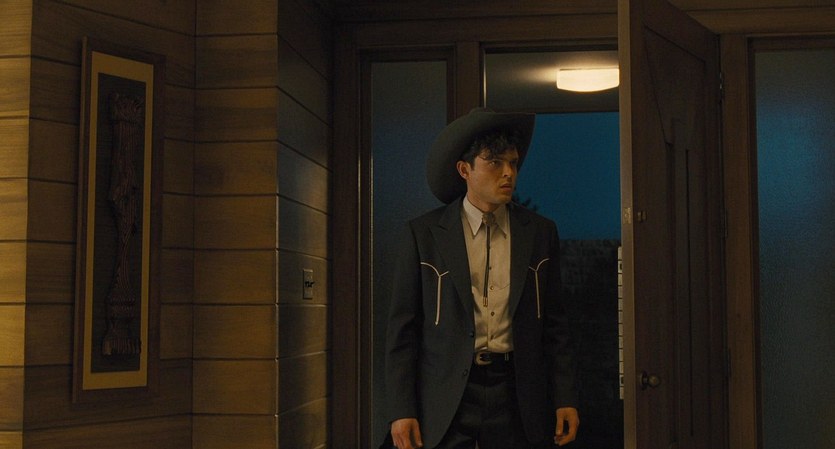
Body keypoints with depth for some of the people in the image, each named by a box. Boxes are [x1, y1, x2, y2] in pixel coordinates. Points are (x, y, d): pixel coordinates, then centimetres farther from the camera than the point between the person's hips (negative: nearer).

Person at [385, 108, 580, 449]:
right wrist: (401, 410, -5)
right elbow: (402, 328, 0)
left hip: (517, 396, 2)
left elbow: (554, 324, 10)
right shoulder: (423, 234, 0)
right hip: (446, 401, -2)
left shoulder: (541, 233, 7)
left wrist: (565, 399, 3)